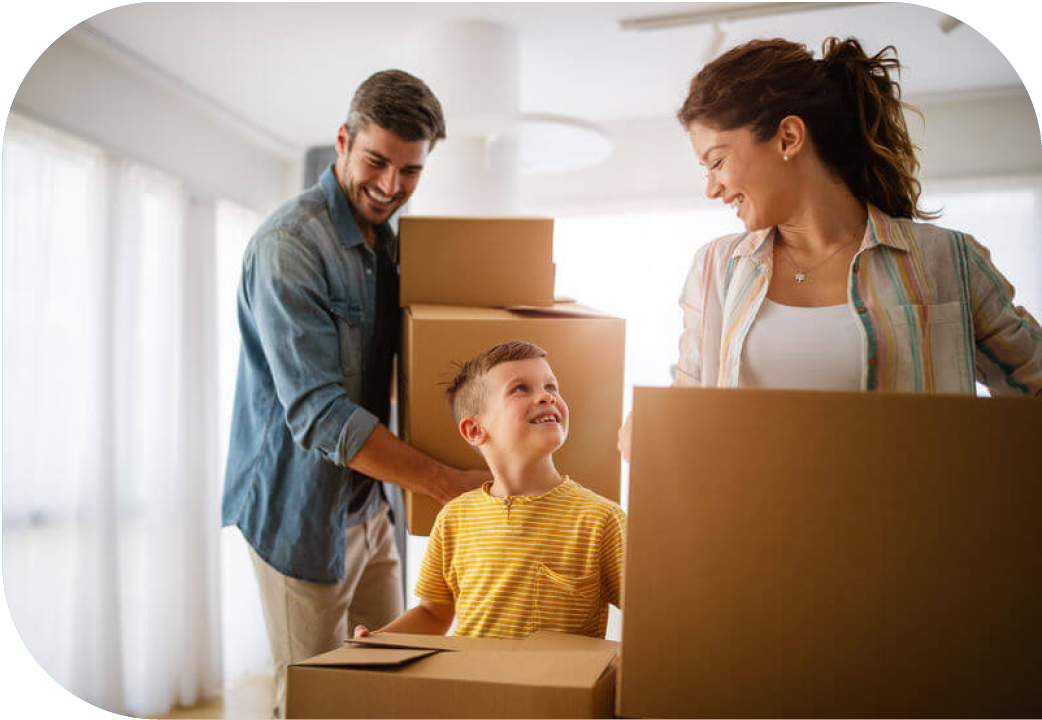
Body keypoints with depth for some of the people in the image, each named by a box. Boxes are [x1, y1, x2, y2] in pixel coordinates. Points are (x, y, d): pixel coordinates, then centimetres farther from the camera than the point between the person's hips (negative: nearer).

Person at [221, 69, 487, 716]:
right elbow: (318, 414, -26)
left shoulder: (386, 240, 8)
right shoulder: (289, 245, -20)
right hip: (302, 506, -8)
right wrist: (449, 483, -23)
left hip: (370, 499, 8)